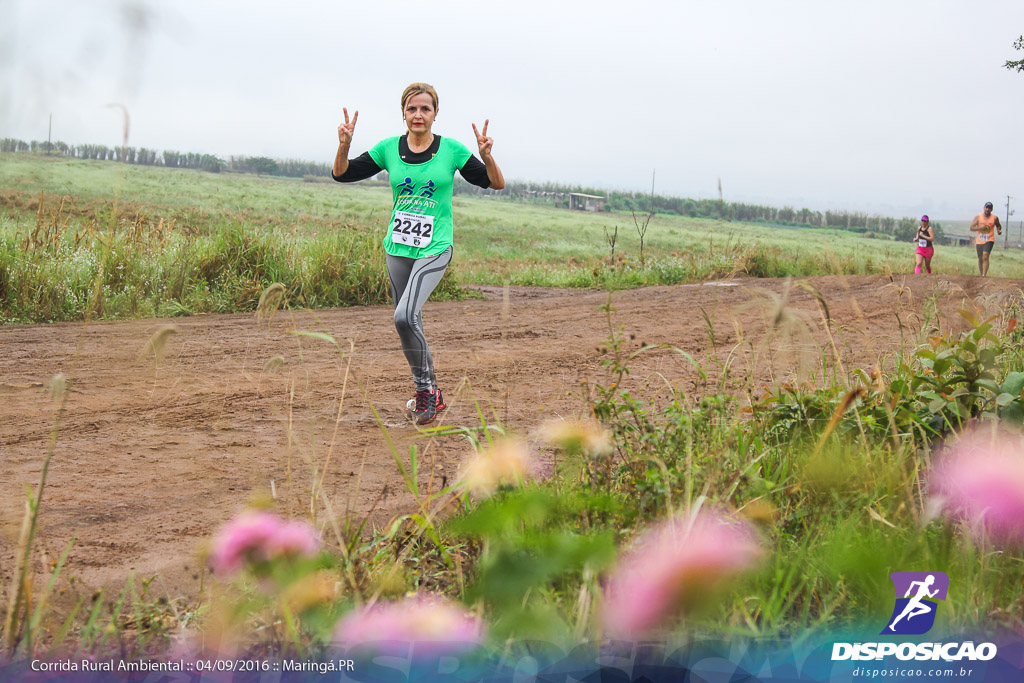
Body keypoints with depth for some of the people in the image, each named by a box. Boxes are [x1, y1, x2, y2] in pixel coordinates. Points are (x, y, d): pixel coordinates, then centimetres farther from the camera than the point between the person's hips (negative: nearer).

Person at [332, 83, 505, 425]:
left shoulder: (452, 150, -4)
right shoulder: (389, 149, 2)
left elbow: (496, 184, -2)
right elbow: (342, 174, 6)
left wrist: (487, 156, -21)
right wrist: (344, 146, -13)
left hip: (435, 248, -4)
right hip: (397, 248, 4)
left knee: (405, 316, -22)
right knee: (409, 321, 11)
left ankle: (426, 389, -6)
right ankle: (428, 393, 27)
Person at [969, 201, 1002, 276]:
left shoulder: (995, 218, 0)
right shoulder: (978, 217, 0)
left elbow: (998, 225, 20)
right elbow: (971, 228, -3)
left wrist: (999, 230, -2)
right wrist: (980, 228, -19)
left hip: (989, 240, -2)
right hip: (979, 241, 2)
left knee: (985, 256, -21)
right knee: (980, 259, 11)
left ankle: (984, 275, -25)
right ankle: (981, 274, 28)